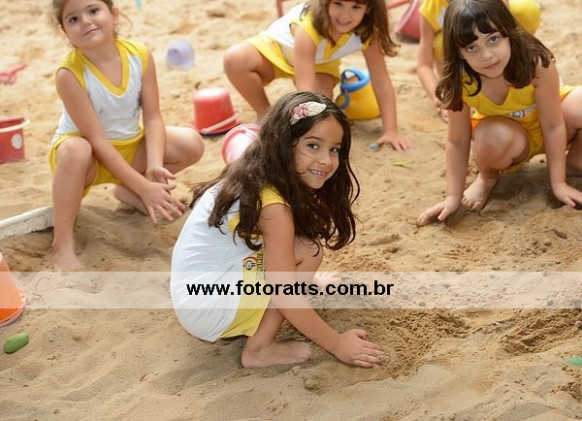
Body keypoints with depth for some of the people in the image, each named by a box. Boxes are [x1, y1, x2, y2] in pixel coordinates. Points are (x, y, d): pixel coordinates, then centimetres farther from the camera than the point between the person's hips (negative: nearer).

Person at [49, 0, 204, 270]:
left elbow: (152, 118, -13)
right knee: (75, 151, -40)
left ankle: (128, 190, 9)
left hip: (129, 146, 5)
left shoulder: (140, 56, -16)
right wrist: (145, 187, -31)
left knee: (191, 144, -14)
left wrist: (154, 166, -31)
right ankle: (62, 245, -26)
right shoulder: (70, 74, -29)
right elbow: (97, 140, -28)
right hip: (88, 153, -5)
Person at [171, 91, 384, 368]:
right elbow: (284, 296, -21)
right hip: (205, 307, -9)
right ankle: (259, 349, -7)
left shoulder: (252, 177, 3)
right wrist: (337, 344, -14)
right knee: (307, 252, -14)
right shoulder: (274, 207, -22)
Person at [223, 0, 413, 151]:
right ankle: (265, 115, -9)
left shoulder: (368, 33, -29)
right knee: (235, 59, -33)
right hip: (276, 48, -3)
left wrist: (391, 130, -31)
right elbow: (305, 89, -44)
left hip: (320, 63, 3)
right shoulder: (308, 28, -42)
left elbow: (382, 82, -25)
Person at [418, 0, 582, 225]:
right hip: (508, 133, -1)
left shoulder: (537, 62, -36)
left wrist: (558, 183, -23)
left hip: (547, 118, 1)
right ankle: (487, 177, -2)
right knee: (493, 139, -38)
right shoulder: (460, 82, -31)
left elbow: (553, 126, -26)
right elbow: (457, 141, -20)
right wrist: (453, 197, -22)